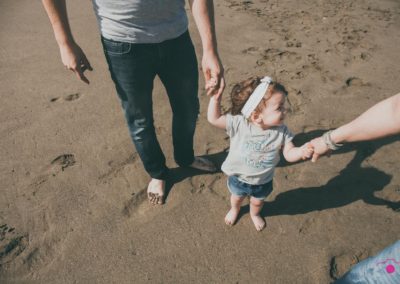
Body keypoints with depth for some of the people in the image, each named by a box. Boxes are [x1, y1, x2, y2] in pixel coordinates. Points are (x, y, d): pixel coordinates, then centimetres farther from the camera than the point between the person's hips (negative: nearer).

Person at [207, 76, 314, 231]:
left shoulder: (281, 131, -24)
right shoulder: (239, 124, -33)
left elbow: (289, 154, -20)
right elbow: (214, 119, -27)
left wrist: (301, 151, -42)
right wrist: (215, 98, -41)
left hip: (263, 181, 2)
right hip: (238, 177, -1)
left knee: (257, 201, 31)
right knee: (237, 197, 30)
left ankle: (254, 214, 67)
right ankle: (234, 210, 67)